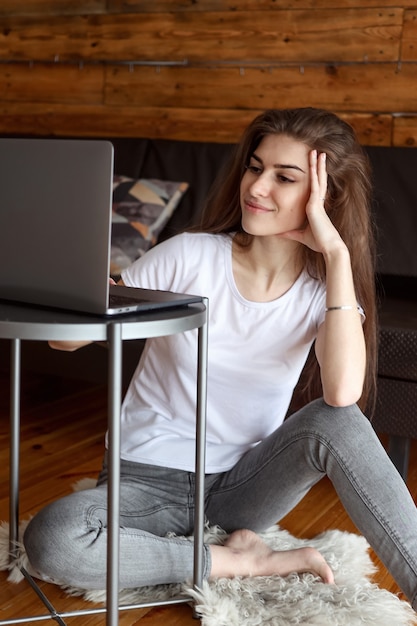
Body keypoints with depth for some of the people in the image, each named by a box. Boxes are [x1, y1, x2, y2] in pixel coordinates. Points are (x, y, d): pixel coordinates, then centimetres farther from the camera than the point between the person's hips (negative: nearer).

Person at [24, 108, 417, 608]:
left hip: (246, 485, 0)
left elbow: (343, 392, -29)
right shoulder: (190, 257, -11)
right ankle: (241, 561, -14)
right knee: (50, 540, -31)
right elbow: (65, 338, -7)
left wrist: (337, 253, -25)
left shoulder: (322, 287, -6)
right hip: (151, 477, 0)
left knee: (334, 422, -31)